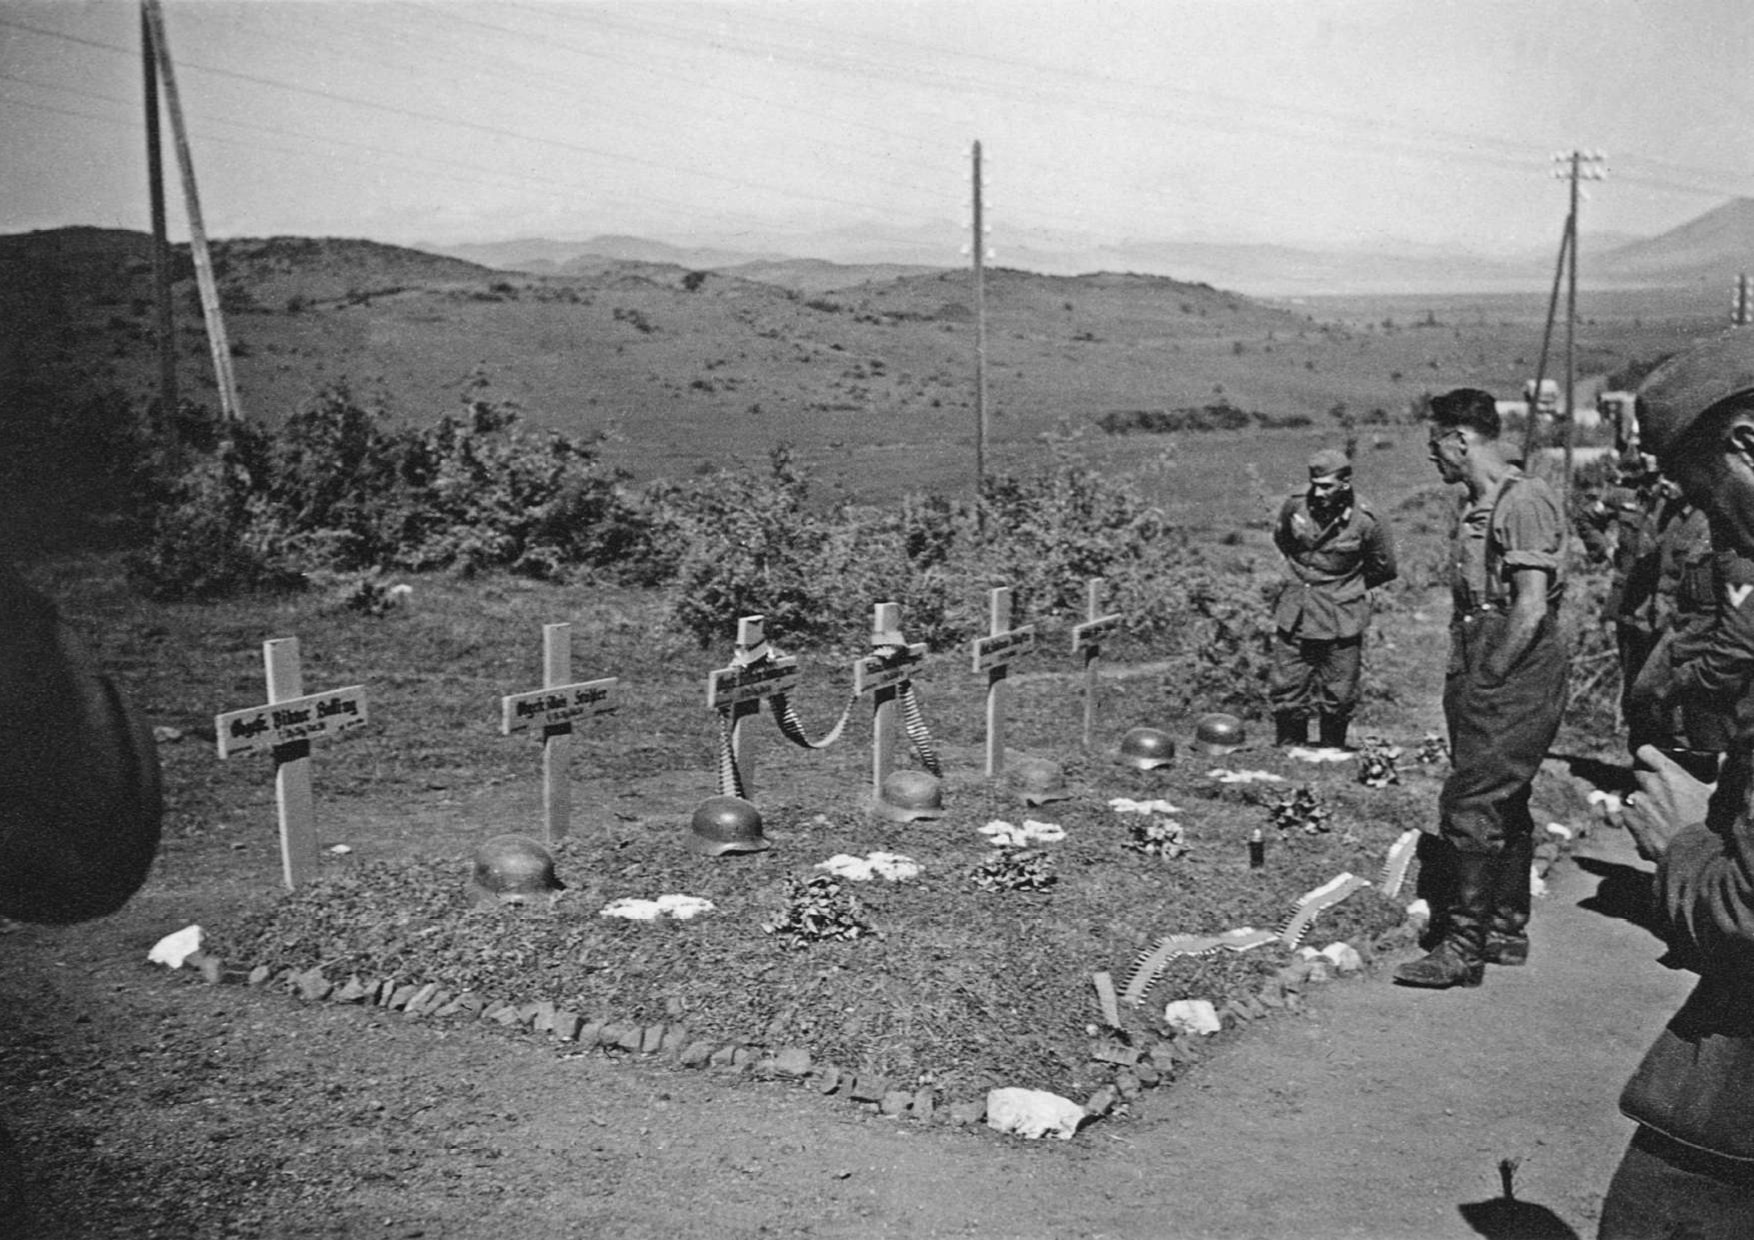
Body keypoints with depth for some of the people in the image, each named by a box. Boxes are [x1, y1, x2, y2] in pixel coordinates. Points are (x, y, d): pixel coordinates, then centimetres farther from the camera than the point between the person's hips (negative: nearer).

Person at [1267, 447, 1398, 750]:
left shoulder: (1364, 521, -14)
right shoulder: (1296, 504, -7)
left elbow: (1384, 569, 4)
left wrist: (1346, 586, 10)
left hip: (1342, 620, -2)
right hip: (1295, 617, 2)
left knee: (1338, 699, 5)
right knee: (1287, 693, 5)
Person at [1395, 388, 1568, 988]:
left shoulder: (1524, 501, -15)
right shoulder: (1476, 504, 15)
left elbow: (1532, 608, -20)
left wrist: (1485, 682, -17)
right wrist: (1463, 683, 12)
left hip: (1514, 684, -10)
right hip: (1483, 680, 10)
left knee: (1468, 807, -10)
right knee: (1505, 807, 16)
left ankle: (1464, 948, -5)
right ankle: (1507, 929, 25)